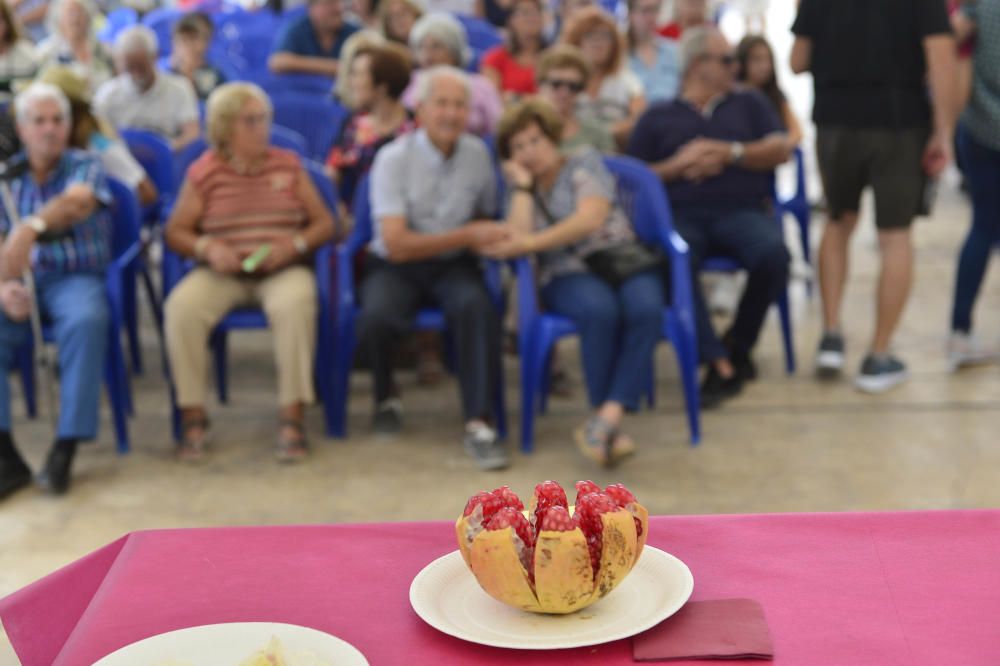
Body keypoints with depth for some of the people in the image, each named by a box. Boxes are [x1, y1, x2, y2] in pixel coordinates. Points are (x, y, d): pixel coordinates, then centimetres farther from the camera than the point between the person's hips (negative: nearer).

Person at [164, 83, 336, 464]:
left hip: (281, 271, 0)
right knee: (180, 307, -30)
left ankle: (292, 417, -26)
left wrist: (293, 245, -11)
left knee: (295, 303, -36)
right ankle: (193, 415, -15)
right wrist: (208, 248, -14)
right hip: (223, 272, 0)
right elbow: (175, 232, 7)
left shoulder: (288, 165, 9)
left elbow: (324, 224, 9)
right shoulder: (204, 171, 5)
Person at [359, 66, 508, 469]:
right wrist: (467, 235, -20)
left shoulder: (477, 153, 2)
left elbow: (487, 217, 19)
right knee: (376, 319, -33)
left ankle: (479, 424, -29)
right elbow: (397, 245, -17)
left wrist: (486, 238, -6)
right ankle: (386, 398, 0)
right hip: (396, 265, -2)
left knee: (478, 307, -33)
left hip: (453, 265, 2)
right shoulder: (393, 159, -11)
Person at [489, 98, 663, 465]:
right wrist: (523, 185, 0)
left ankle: (607, 417, -39)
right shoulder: (519, 191, 15)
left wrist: (531, 242, -16)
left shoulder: (585, 162, 9)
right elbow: (519, 238, -6)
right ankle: (608, 426, -28)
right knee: (600, 310, -36)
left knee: (645, 310, -34)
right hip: (568, 274, 0)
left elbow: (591, 219, -11)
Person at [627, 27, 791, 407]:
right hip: (682, 215, -1)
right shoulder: (658, 117, 21)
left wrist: (729, 153, -3)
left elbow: (779, 150, 11)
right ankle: (719, 362, -34)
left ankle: (738, 344, -6)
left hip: (742, 211, 1)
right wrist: (678, 165, -5)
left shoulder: (749, 103, 25)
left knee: (773, 254, -33)